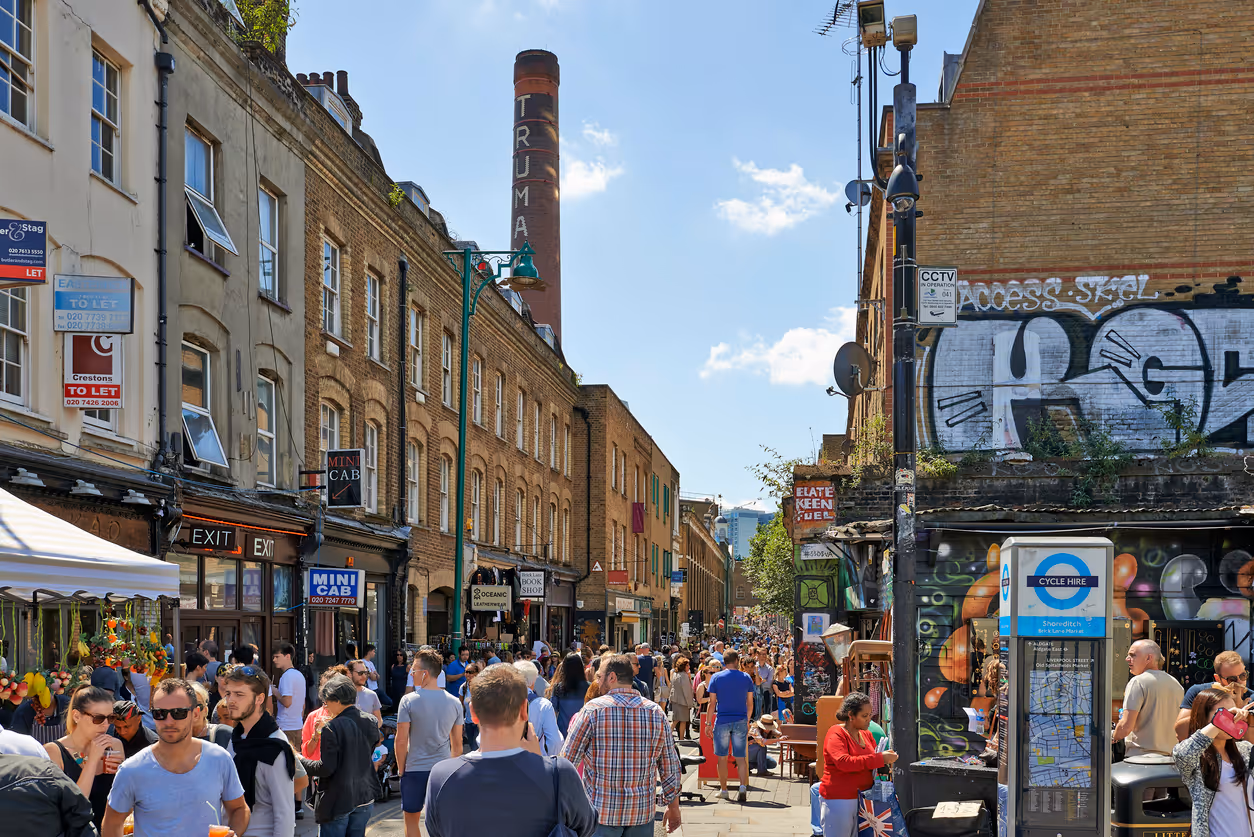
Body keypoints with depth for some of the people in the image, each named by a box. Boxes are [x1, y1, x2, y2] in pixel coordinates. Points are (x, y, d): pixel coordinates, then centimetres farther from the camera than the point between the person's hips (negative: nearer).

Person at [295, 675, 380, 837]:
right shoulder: (370, 722, 3)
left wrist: (300, 760, -3)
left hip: (338, 802, -6)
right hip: (364, 797, 7)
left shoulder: (332, 728, -18)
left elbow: (326, 768, -19)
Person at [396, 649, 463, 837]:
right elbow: (457, 744, 5)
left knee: (411, 819, 13)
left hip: (415, 770, -3)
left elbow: (401, 740, -9)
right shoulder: (454, 703, 0)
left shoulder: (408, 701, -11)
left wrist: (402, 768, 3)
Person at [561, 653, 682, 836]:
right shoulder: (656, 712, 0)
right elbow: (670, 767, 5)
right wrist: (673, 806, 14)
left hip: (600, 810, -3)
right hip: (643, 812, 3)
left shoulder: (592, 710, -10)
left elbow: (568, 760, -7)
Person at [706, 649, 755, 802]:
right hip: (741, 721, 1)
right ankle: (743, 786, -11)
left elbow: (712, 703, -3)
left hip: (722, 721, -1)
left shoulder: (716, 678, -2)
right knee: (740, 757, 5)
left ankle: (723, 790, 14)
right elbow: (750, 703, 7)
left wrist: (708, 723, 3)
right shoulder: (746, 678, 3)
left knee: (722, 757, 9)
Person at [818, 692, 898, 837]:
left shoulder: (866, 734, 14)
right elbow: (844, 762, -25)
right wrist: (880, 759, -25)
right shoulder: (836, 734, -9)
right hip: (839, 799, -7)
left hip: (862, 797, 7)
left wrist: (888, 756, 3)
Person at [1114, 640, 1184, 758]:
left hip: (1140, 756, -7)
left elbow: (1125, 727, -15)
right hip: (1171, 757, 7)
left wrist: (1114, 737, 4)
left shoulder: (1138, 682, -8)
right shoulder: (1177, 685, 13)